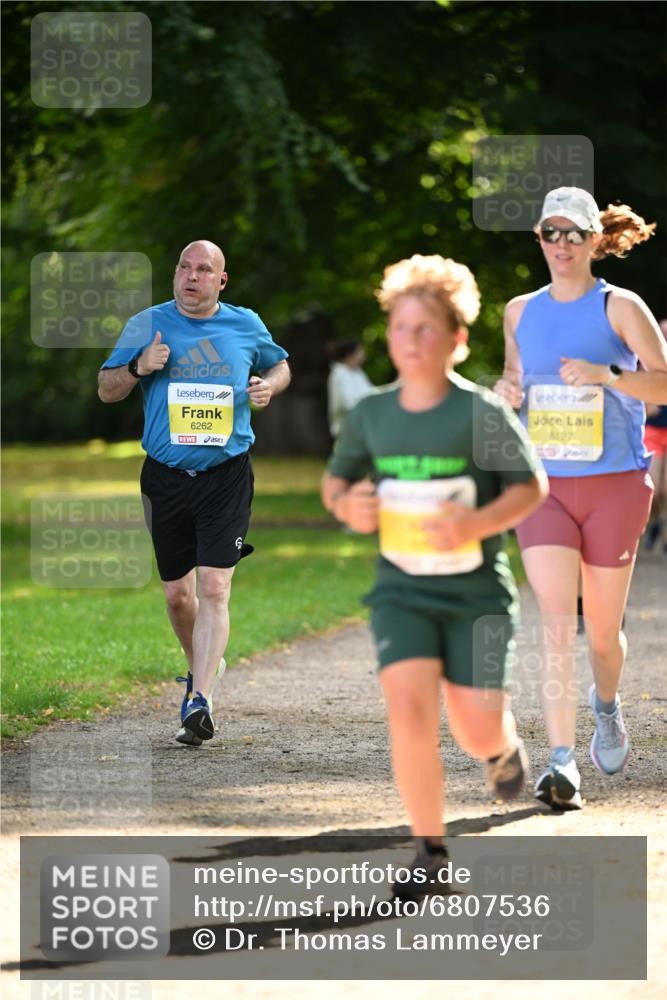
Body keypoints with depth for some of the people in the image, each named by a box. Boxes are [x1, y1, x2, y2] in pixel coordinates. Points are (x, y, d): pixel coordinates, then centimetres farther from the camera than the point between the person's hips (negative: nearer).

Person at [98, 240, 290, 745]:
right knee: (178, 594, 9)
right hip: (165, 476, 2)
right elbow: (106, 390, 7)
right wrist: (138, 367, -13)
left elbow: (280, 366, 22)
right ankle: (202, 665, 38)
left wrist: (269, 386, -1)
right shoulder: (147, 325, 3)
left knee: (213, 589, -14)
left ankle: (200, 700, -19)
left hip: (226, 475, -2)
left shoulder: (246, 325, 4)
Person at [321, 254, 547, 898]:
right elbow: (335, 478, 15)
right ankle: (430, 852, -7)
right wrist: (346, 504, -9)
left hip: (476, 587, -2)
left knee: (476, 731, -1)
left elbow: (531, 486, -4)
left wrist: (480, 522, -21)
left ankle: (505, 747, 40)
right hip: (402, 588, 2)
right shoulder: (371, 415, 0)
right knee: (408, 707, -19)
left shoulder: (483, 414, -10)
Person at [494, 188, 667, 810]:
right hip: (543, 485, 2)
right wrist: (505, 392, 3)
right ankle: (561, 763, -18)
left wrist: (606, 375, -25)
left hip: (615, 484, -2)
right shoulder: (520, 312, 10)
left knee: (602, 627, 8)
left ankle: (606, 705, 42)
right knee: (555, 618, -14)